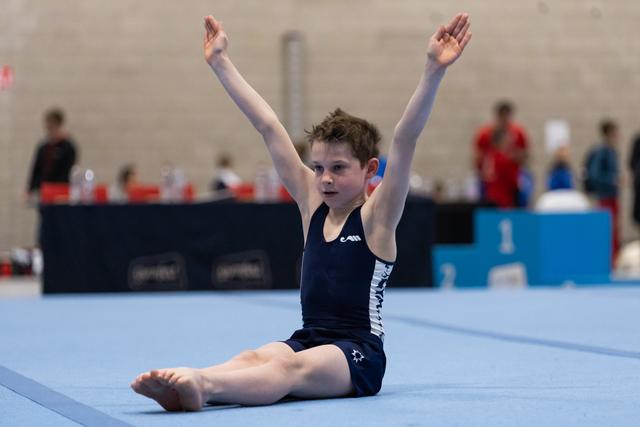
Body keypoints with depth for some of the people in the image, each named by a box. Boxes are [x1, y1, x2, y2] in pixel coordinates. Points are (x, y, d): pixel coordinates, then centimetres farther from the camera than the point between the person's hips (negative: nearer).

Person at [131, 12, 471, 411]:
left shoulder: (377, 216, -2)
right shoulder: (312, 202, 12)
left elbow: (405, 140, -15)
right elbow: (269, 127, 12)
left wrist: (434, 70, -27)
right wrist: (221, 63, 16)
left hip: (358, 352, -5)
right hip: (307, 340, 5)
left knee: (292, 367, -36)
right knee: (254, 357, -28)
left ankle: (200, 383, -64)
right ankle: (184, 386, -58)